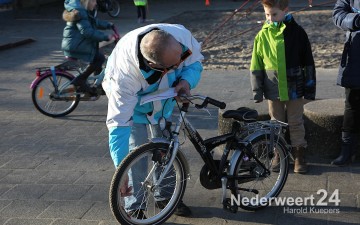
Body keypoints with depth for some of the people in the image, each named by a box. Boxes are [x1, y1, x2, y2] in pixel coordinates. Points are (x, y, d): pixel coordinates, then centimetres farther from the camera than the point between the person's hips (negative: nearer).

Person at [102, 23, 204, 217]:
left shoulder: (181, 35, -38)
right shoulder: (125, 73, -46)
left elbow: (195, 61, -14)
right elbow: (118, 123, -40)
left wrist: (186, 81, -36)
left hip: (163, 97, 4)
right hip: (130, 99, -4)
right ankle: (133, 206, 8)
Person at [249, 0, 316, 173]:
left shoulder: (297, 32, -6)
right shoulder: (262, 35, -2)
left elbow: (308, 62, -2)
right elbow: (256, 65, 3)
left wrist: (310, 88, -2)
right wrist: (257, 90, 0)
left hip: (294, 86, -2)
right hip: (273, 88, 2)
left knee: (296, 123, 8)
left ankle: (299, 156, 19)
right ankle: (278, 154, 26)